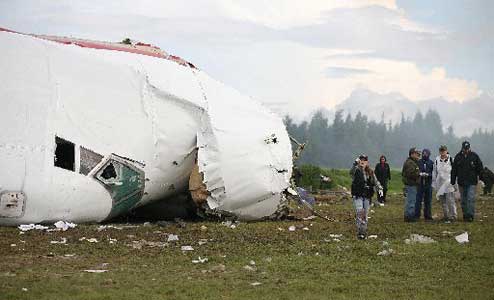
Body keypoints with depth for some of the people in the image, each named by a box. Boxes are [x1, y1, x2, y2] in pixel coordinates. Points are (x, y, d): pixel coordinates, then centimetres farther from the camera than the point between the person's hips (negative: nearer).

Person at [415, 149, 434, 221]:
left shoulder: (431, 163, 5)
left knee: (428, 201, 7)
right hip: (420, 183, -1)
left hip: (428, 184, 1)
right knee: (418, 200, -4)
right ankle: (416, 215, 1)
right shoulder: (418, 162, 4)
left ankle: (428, 216, 15)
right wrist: (420, 174, -13)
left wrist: (428, 174, -15)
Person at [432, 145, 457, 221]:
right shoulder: (436, 160, 8)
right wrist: (434, 183, 14)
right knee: (443, 201, 8)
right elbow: (434, 172, 15)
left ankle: (453, 215, -6)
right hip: (440, 183, 4)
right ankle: (446, 216, 16)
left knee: (450, 200, -11)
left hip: (449, 183, -4)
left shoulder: (451, 159, -3)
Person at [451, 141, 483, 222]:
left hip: (472, 182, -2)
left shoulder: (474, 156, 0)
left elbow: (480, 168, 6)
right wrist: (453, 181, 5)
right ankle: (465, 215, 15)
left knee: (471, 199, -13)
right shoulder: (458, 157, 4)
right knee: (463, 200, 7)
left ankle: (470, 215, -13)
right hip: (461, 182, 2)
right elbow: (454, 170, 8)